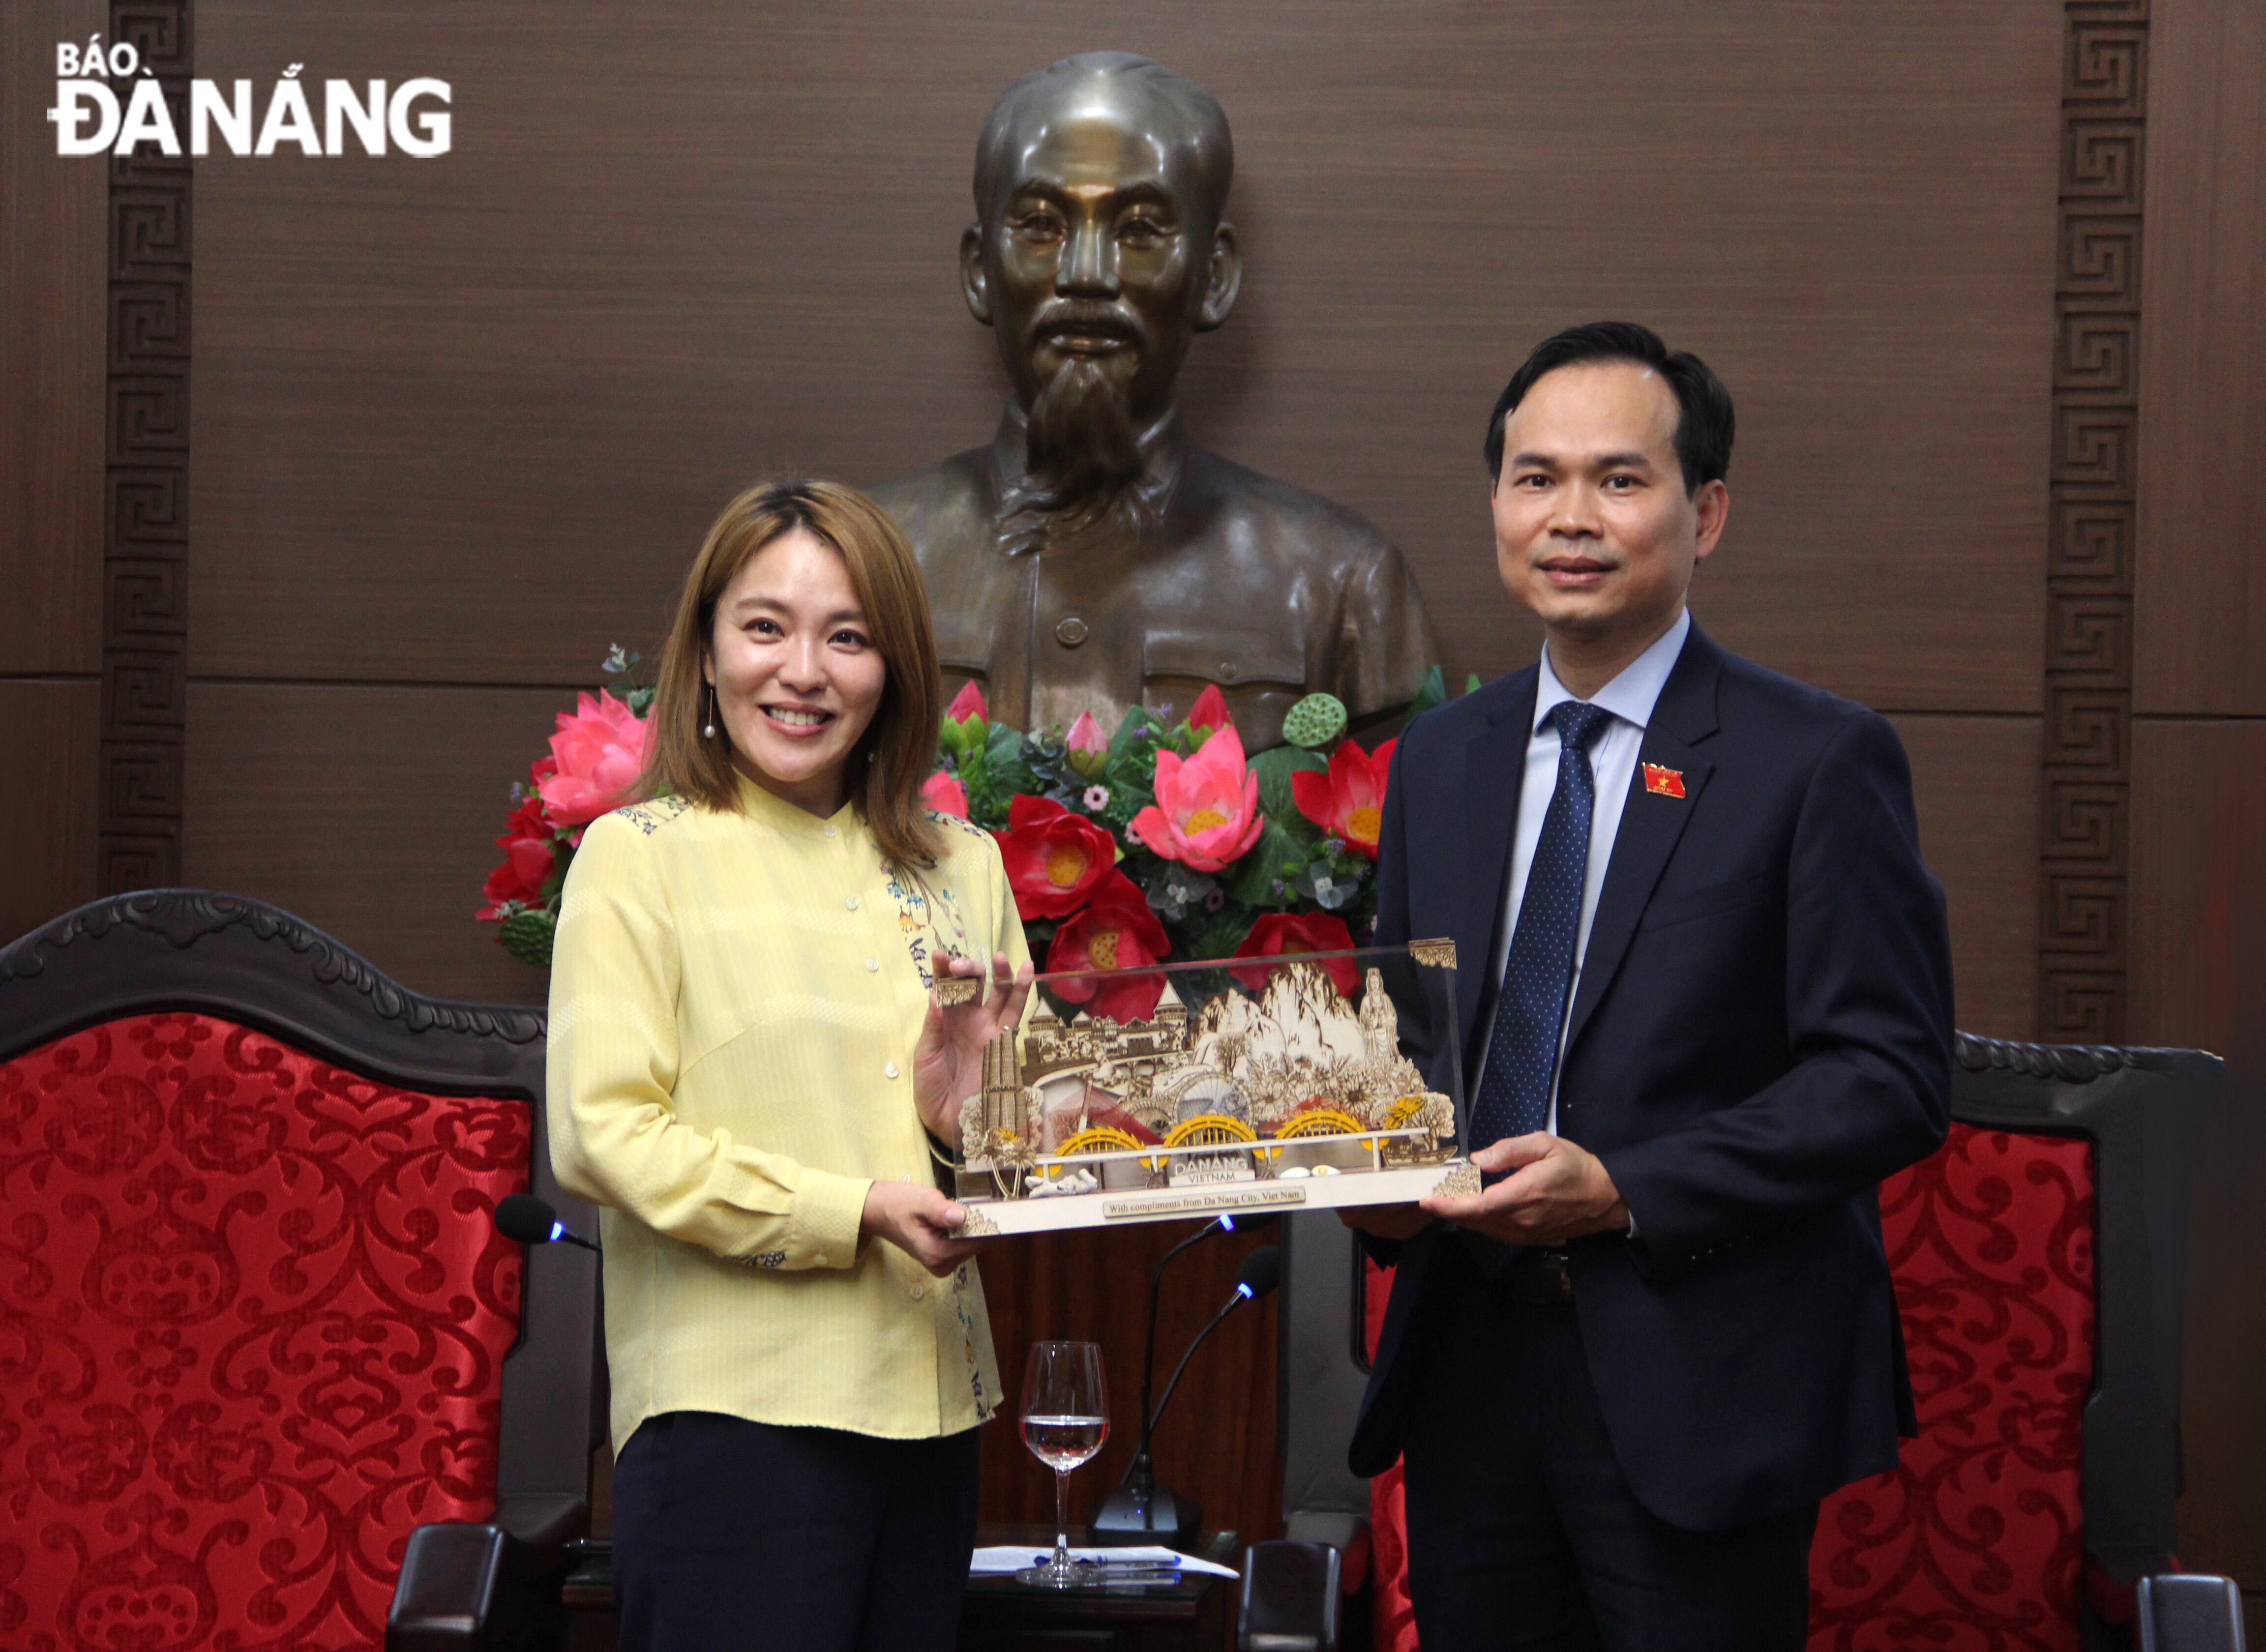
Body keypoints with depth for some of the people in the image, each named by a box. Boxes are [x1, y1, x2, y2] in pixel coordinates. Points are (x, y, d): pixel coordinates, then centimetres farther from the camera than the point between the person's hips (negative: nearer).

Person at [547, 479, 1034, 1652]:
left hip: (927, 1407, 5)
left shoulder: (960, 866, 14)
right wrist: (852, 1210, -17)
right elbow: (601, 1135, -10)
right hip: (734, 1412, -5)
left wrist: (977, 1111, -5)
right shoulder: (640, 855, -1)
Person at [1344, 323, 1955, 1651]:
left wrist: (1625, 1190, -19)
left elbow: (1894, 1079, -12)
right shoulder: (1439, 759, 11)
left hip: (1697, 1390, -5)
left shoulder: (1820, 760, -8)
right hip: (1469, 1365, 5)